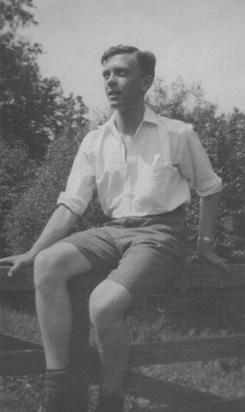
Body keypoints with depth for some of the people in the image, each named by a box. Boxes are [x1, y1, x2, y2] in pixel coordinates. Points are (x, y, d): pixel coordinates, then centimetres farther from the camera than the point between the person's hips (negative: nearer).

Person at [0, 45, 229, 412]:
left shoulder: (178, 134, -1)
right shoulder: (94, 142, 8)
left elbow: (209, 188, 12)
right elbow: (71, 204, 4)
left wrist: (205, 243, 7)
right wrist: (32, 252, -8)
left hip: (161, 234, -4)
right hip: (113, 232, 5)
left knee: (105, 303, -32)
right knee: (48, 262, -25)